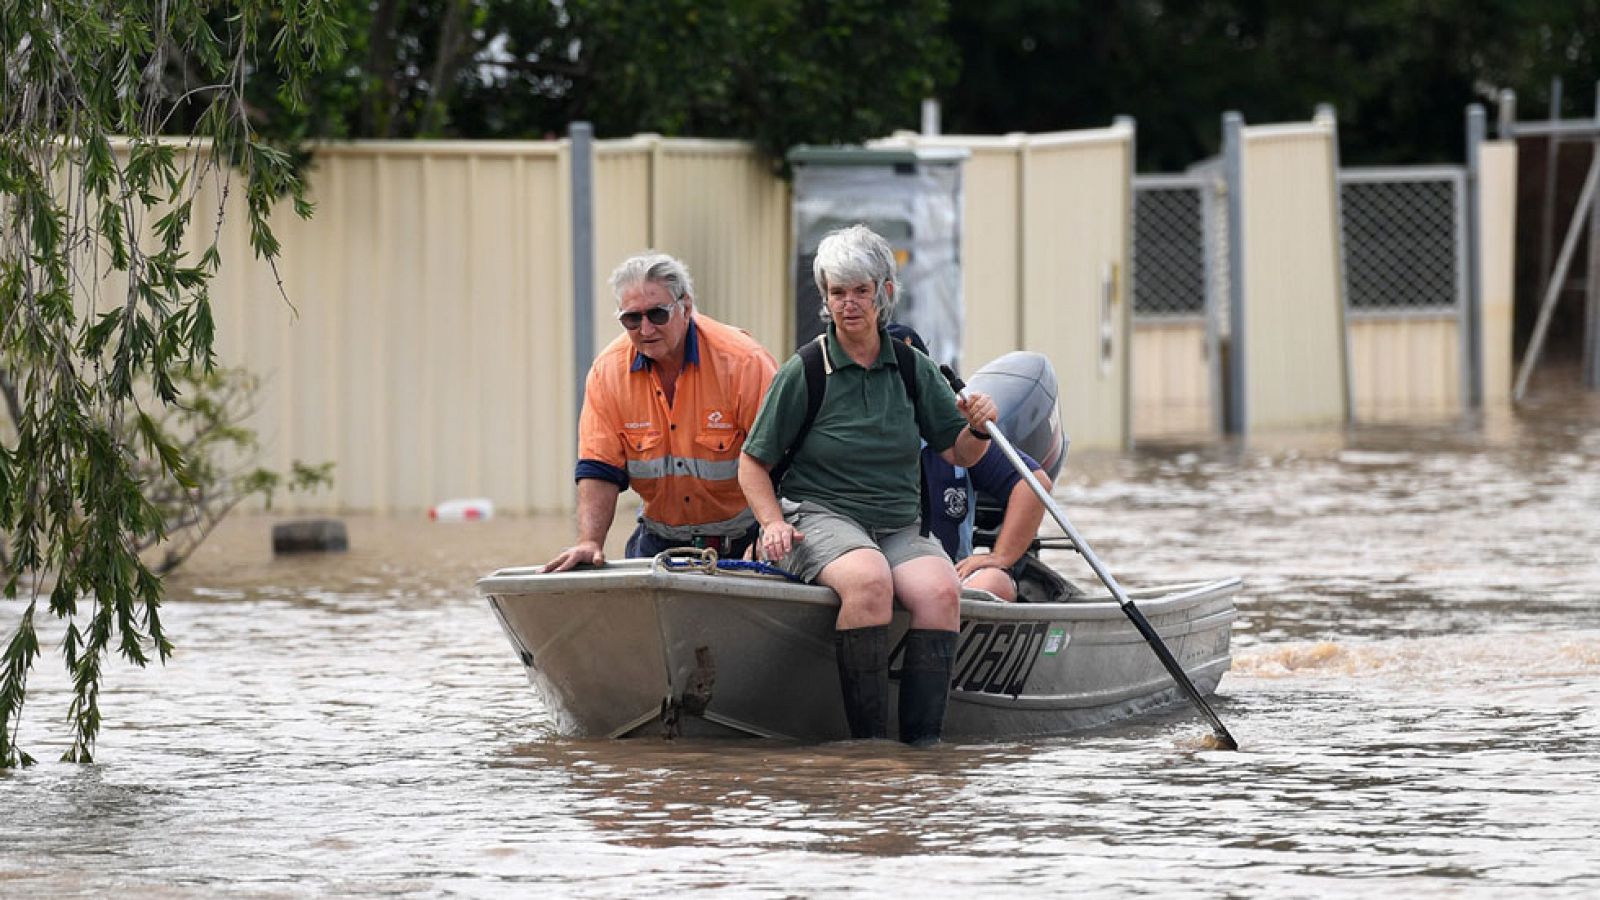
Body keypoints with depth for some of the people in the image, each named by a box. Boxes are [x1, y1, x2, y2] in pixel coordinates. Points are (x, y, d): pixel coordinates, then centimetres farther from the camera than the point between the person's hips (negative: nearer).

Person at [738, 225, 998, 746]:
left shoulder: (910, 367, 9)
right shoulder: (805, 371, -1)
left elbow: (959, 453, 14)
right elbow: (753, 463, 4)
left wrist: (978, 428, -9)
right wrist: (773, 522, -12)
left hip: (899, 527, 4)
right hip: (820, 517, -4)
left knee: (940, 590, -29)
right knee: (869, 579, -37)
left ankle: (923, 740, -30)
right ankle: (869, 741, -33)